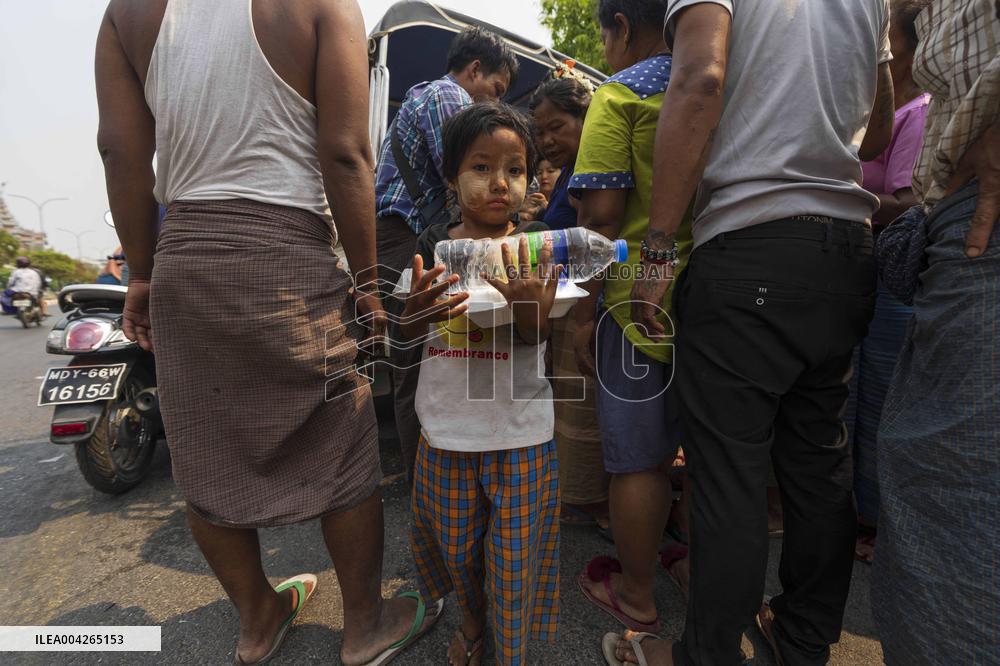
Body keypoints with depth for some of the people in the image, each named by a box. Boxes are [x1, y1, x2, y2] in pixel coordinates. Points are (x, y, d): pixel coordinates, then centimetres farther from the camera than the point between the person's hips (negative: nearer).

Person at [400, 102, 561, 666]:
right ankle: (472, 619, 54)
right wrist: (419, 310, -19)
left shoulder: (538, 249, -5)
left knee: (516, 551, 13)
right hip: (446, 429, 2)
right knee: (455, 544, 22)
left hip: (521, 433, -2)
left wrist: (533, 310, -30)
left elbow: (544, 342, -8)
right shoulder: (434, 246, 0)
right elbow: (408, 338, 4)